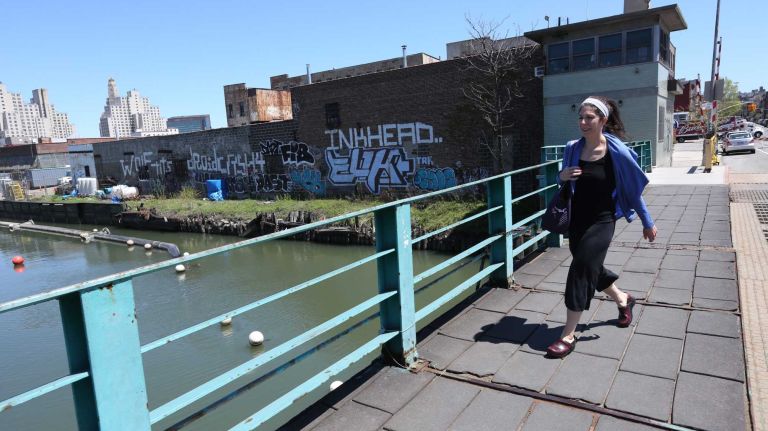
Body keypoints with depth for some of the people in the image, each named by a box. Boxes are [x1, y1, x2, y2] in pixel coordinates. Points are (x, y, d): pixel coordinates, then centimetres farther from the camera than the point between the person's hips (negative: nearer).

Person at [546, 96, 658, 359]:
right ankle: (623, 299, 49)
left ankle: (568, 336, 2)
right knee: (591, 269, 19)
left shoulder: (617, 152, -14)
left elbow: (633, 190, -4)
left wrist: (648, 223, 4)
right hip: (576, 220, 5)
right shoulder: (572, 148, -2)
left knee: (580, 270, -9)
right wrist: (563, 177, -13)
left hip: (601, 222, -5)